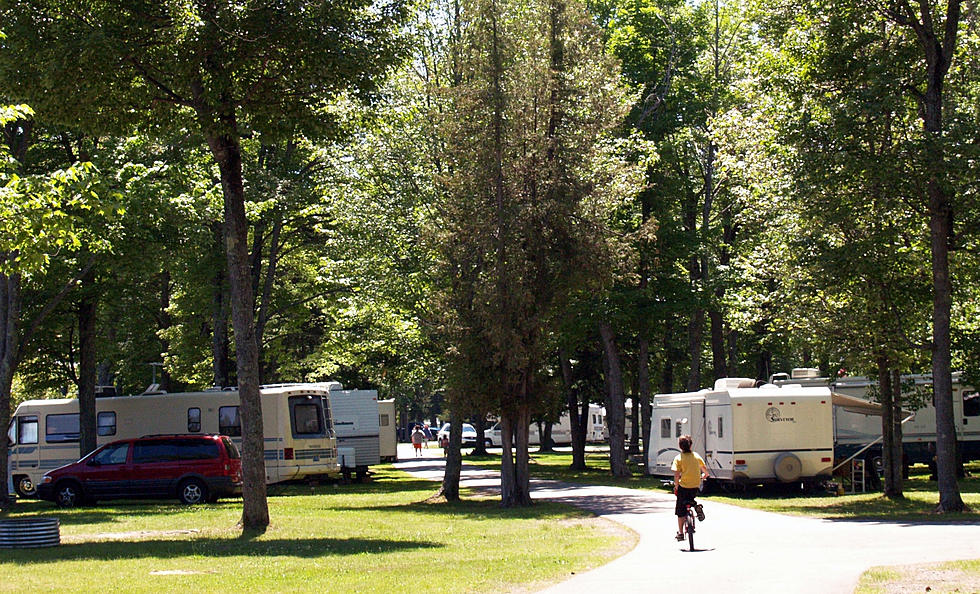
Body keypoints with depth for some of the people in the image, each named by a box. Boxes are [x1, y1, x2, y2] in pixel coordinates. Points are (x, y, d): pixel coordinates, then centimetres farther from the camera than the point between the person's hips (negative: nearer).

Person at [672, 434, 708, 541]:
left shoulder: (678, 458, -6)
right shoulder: (696, 456, 3)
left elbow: (676, 475, -13)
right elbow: (705, 470, 11)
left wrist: (676, 486, 0)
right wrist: (703, 476, 33)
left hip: (684, 486, -3)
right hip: (695, 486, 3)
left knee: (681, 511, 7)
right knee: (690, 498, 34)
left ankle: (680, 533, 6)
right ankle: (696, 506, 2)